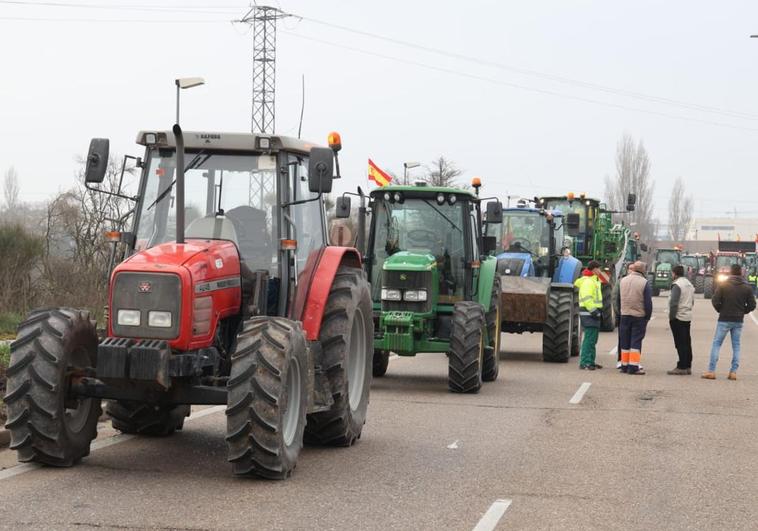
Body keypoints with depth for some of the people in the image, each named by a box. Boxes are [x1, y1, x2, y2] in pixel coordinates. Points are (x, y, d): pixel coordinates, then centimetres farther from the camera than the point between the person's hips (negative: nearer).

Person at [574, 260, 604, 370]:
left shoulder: (594, 281, 19)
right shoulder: (588, 282, -15)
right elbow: (586, 298, -25)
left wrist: (599, 310, 22)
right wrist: (593, 310, -26)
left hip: (594, 313, 11)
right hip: (589, 314, -11)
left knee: (593, 339, 15)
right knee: (589, 338, -13)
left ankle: (590, 362, 21)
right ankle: (584, 363, -14)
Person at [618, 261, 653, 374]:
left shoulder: (622, 281, 4)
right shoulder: (645, 283, -11)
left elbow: (618, 299, 13)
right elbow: (648, 302, -10)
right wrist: (648, 316, 2)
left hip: (624, 315, 4)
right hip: (639, 316, -4)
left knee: (625, 341, 10)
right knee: (636, 341, -1)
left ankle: (624, 365, 13)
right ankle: (633, 367, -5)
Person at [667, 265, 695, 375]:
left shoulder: (677, 285, -15)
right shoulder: (689, 284, 15)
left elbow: (673, 303, -21)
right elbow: (692, 301, 18)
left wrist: (671, 317, -13)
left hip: (678, 318, -9)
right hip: (688, 317, 9)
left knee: (680, 343, -6)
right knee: (687, 342, 11)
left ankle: (682, 367, -6)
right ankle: (688, 366, 14)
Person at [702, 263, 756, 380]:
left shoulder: (723, 284, -6)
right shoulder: (747, 287, 1)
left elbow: (715, 301, -11)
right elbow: (752, 305, 1)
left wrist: (720, 310, 6)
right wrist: (742, 312, 14)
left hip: (724, 319, -2)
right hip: (738, 321, 2)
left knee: (716, 344, 3)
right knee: (736, 345, 10)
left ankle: (711, 371, -3)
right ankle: (733, 372, 5)